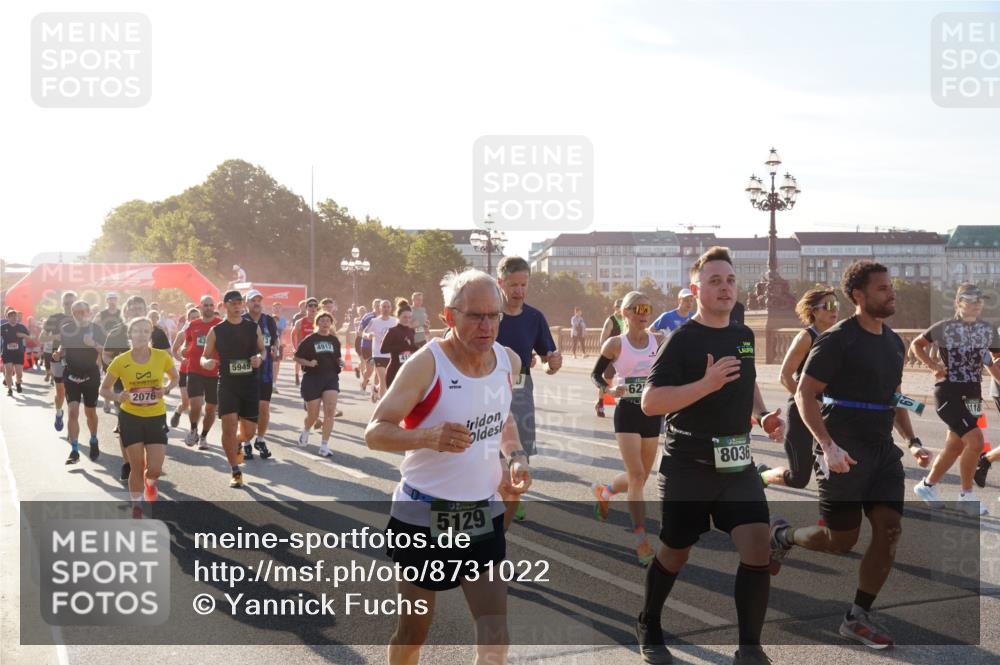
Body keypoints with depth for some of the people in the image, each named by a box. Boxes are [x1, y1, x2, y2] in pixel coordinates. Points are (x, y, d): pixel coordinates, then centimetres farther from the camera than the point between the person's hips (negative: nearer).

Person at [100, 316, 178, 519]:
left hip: (156, 418, 1)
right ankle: (136, 508, 24)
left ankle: (149, 480, 36)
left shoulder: (162, 357, -9)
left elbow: (175, 378, 9)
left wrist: (166, 389, -12)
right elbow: (104, 390, 0)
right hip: (130, 418, -1)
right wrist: (118, 397, -21)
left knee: (155, 469, -3)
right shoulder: (120, 361, -11)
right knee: (136, 468, 2)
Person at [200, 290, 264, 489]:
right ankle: (236, 472, 4)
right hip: (227, 384, -2)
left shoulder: (254, 327, 5)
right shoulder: (216, 331, 1)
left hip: (250, 383, 2)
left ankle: (237, 446, 42)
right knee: (229, 428, -11)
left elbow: (262, 350, 15)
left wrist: (259, 357, -8)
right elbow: (205, 357, 5)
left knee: (249, 431, 5)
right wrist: (207, 362, -19)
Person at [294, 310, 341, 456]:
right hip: (312, 379, -3)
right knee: (313, 415, 5)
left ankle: (324, 446, -8)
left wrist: (339, 362, 1)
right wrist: (308, 363, -16)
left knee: (330, 411, -14)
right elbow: (296, 357, 1)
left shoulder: (334, 340, 9)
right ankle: (305, 431, 41)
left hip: (331, 378, 3)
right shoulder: (309, 340, -2)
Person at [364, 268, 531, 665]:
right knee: (412, 629, 11)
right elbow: (375, 432, -18)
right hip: (424, 515, -4)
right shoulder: (426, 364, -17)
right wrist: (428, 437, -37)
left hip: (484, 513, 4)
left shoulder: (509, 361, 0)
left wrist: (516, 457, 1)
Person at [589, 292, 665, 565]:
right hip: (627, 412, -4)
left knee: (641, 476, 12)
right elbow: (595, 374, 4)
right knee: (637, 476, -12)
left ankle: (604, 491, 43)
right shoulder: (615, 344, -5)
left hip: (652, 412, 4)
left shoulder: (659, 340, 3)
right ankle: (641, 540, -5)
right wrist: (609, 389, -15)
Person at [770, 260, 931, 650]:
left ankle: (858, 618, 8)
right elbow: (803, 394, -13)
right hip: (844, 452, -7)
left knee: (889, 530, -3)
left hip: (882, 449, 7)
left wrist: (912, 441, 11)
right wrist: (828, 446, -22)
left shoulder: (894, 343, 13)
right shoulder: (838, 340, -11)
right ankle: (782, 535, 29)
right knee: (842, 539, -1)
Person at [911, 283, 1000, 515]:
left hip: (972, 394, 6)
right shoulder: (944, 328, -8)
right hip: (949, 393, -6)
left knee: (955, 447, 11)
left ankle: (928, 485, 32)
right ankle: (966, 494, -2)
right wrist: (934, 366, -7)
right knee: (975, 441, -18)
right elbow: (916, 345, 5)